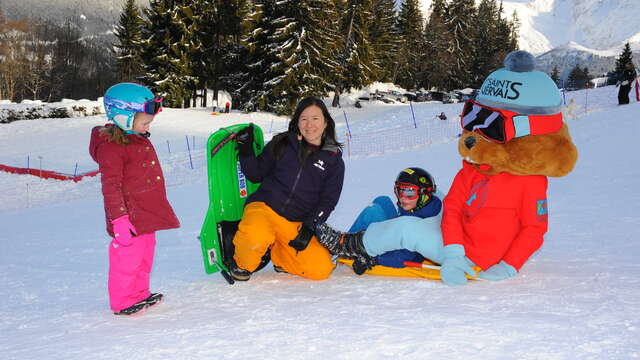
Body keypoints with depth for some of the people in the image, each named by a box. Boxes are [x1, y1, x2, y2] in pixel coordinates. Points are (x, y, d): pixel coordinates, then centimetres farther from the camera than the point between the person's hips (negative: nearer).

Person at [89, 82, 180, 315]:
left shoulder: (140, 139, 13)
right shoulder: (110, 147, -18)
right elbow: (111, 186, -21)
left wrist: (158, 209, 28)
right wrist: (119, 219, -26)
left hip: (147, 214, 10)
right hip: (129, 217, -10)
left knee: (145, 254, 19)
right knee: (128, 256, -1)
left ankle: (140, 293, 35)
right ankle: (122, 301, 14)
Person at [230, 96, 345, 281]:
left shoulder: (334, 160, 8)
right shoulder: (281, 144, 8)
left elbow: (328, 201, 4)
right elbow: (257, 175, 12)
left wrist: (309, 227, -9)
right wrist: (246, 151, -5)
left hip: (296, 224, 2)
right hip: (264, 207, -2)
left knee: (321, 269, -18)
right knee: (256, 237, -37)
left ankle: (280, 256, 11)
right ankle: (242, 264, -2)